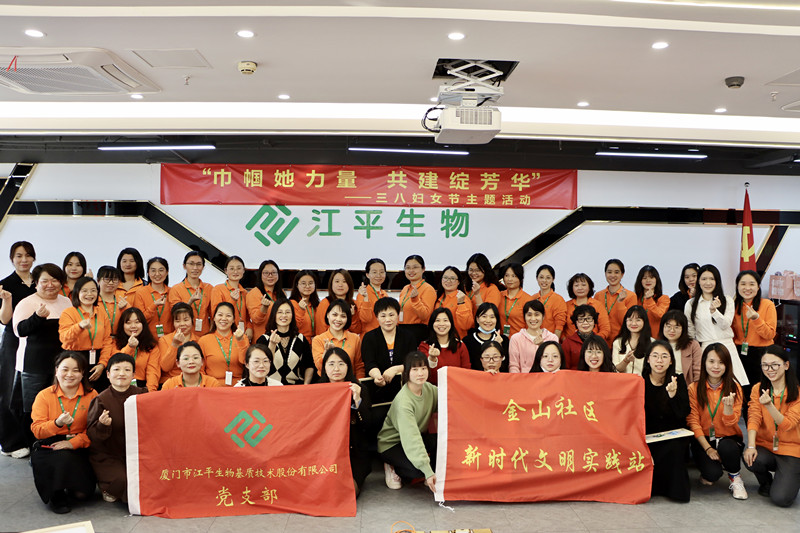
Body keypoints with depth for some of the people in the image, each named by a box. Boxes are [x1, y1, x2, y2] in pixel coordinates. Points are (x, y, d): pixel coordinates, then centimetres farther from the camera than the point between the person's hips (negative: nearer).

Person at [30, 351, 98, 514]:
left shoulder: (91, 395, 2)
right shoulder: (44, 395, 3)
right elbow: (37, 430, -4)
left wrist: (73, 442, -20)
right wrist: (58, 423, -24)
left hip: (78, 447, 0)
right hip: (49, 448, 0)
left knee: (83, 492, -17)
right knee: (65, 459, -35)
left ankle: (70, 487, 21)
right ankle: (56, 495, -4)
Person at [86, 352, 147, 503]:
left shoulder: (141, 394, -1)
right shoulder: (101, 400, -10)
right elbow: (92, 435, -10)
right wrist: (102, 425, -29)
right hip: (107, 456, -3)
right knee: (123, 480, -25)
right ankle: (107, 488, 11)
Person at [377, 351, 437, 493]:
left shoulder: (430, 389, -7)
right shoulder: (403, 401, -29)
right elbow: (411, 438, -34)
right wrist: (428, 471, -39)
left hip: (420, 436, 6)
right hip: (391, 443, -6)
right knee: (419, 469, -28)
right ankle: (392, 468, 1)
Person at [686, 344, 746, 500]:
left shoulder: (734, 388, -1)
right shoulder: (694, 388, -4)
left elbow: (730, 422, -8)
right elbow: (693, 421, -6)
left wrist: (728, 405, -29)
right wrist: (707, 448, -16)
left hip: (728, 438, 1)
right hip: (703, 439, -1)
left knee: (727, 448, -36)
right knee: (713, 473, -28)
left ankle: (735, 478, -2)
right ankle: (707, 474, 13)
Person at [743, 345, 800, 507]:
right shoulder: (758, 389, 1)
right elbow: (753, 418, -9)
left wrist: (769, 405, -35)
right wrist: (751, 446, -24)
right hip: (764, 445, 3)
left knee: (781, 498, -18)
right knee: (750, 459, -32)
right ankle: (766, 481, 6)